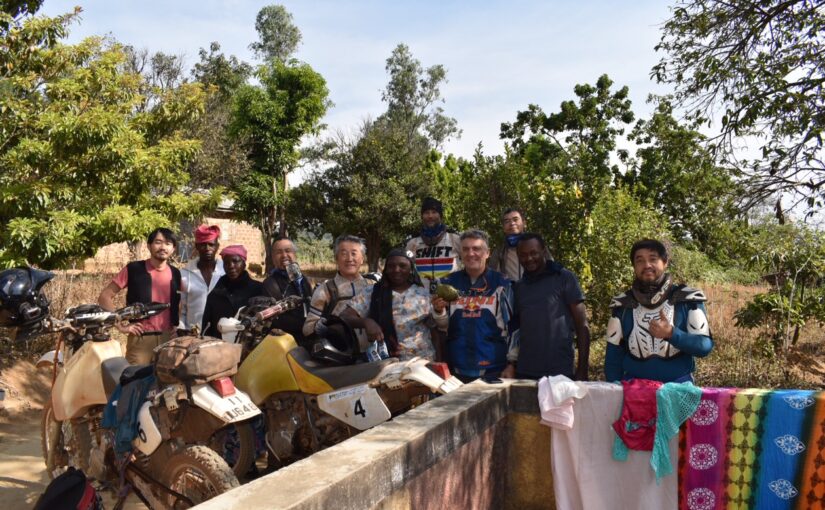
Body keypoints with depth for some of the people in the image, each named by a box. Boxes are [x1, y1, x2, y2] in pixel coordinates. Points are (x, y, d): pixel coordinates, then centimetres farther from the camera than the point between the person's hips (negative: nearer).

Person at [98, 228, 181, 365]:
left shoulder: (176, 274, 7)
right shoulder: (133, 269, -3)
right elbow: (104, 296, -1)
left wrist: (178, 324, 9)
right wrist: (121, 325, -6)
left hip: (169, 339, 3)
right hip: (140, 339, -3)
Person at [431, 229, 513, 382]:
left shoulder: (501, 283, -2)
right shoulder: (449, 283, 5)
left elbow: (511, 326, 0)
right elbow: (443, 327, 7)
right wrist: (439, 311, -13)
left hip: (493, 370, -2)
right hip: (457, 370, 2)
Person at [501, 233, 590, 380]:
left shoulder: (564, 278, -1)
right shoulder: (518, 287, 12)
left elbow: (582, 325, -3)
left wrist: (582, 369, -7)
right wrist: (511, 364, 4)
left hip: (560, 373, -4)